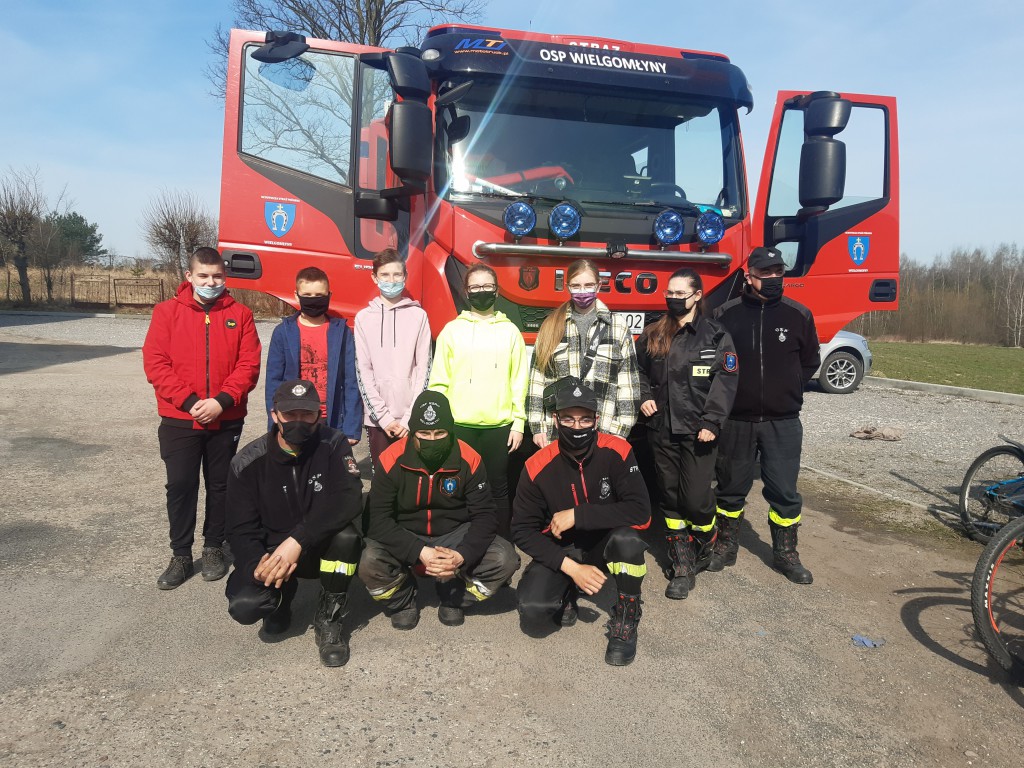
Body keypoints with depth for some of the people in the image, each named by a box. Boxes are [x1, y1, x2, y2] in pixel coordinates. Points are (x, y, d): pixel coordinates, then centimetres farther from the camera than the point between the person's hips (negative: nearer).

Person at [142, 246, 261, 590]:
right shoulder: (167, 311, 0)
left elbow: (249, 365, -5)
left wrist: (221, 401, -16)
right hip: (178, 420, 0)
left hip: (226, 420, 1)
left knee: (220, 485, 11)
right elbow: (155, 362, -6)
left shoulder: (239, 314, 1)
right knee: (180, 486, 2)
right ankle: (181, 555, 17)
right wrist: (189, 401, -15)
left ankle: (214, 548, 27)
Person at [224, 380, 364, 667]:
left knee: (346, 535, -33)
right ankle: (282, 592, 13)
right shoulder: (248, 462, -10)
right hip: (270, 551, 1)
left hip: (321, 549, -1)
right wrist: (259, 564, -29)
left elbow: (349, 500, -26)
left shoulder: (333, 445, -13)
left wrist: (298, 539, -37)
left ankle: (328, 619, -8)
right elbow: (240, 530, -8)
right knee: (244, 606, -26)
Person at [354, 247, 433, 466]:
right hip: (377, 419, 1)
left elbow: (423, 369, 0)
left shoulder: (418, 316, 3)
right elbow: (363, 370, 1)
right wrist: (384, 416, -6)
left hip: (412, 418, -1)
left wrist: (410, 417, -7)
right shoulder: (364, 317, 5)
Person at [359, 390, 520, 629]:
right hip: (405, 538, -1)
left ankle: (453, 598, 8)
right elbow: (378, 520, -18)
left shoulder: (469, 460, -15)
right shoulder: (391, 461, -17)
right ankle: (402, 601, 5)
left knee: (505, 559, -22)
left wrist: (462, 555, -29)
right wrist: (419, 552, -31)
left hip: (455, 535, 1)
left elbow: (484, 515, -11)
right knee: (370, 564, -31)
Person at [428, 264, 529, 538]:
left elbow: (519, 381, 5)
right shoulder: (451, 330, 5)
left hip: (500, 426, 0)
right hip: (459, 425, 0)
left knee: (498, 487, 8)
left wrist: (518, 423, 0)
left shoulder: (510, 331, 7)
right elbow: (438, 381, 4)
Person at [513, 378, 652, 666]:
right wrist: (571, 567, -20)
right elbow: (523, 531, -10)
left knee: (627, 538, -35)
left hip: (605, 544, 0)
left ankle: (625, 620, -8)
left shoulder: (616, 452, -19)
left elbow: (641, 512, -25)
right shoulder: (538, 468, -16)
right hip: (559, 551, 1)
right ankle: (566, 595, 15)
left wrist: (578, 515, -28)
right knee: (534, 615, -22)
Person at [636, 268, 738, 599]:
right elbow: (639, 371, 22)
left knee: (696, 498, -5)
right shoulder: (652, 336, 11)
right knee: (670, 498, 8)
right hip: (661, 430, 4)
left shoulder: (716, 335, -1)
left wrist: (711, 423, -14)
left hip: (698, 433, -4)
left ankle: (704, 546, 28)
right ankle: (682, 567, 19)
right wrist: (643, 398, 3)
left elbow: (726, 381, -6)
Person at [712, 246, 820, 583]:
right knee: (731, 488, 12)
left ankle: (786, 554, 22)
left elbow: (809, 362, 12)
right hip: (736, 420, 0)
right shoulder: (726, 314, -4)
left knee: (785, 492, 5)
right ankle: (726, 546, 29)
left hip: (783, 421, 1)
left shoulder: (798, 315, 0)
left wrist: (789, 391, 6)